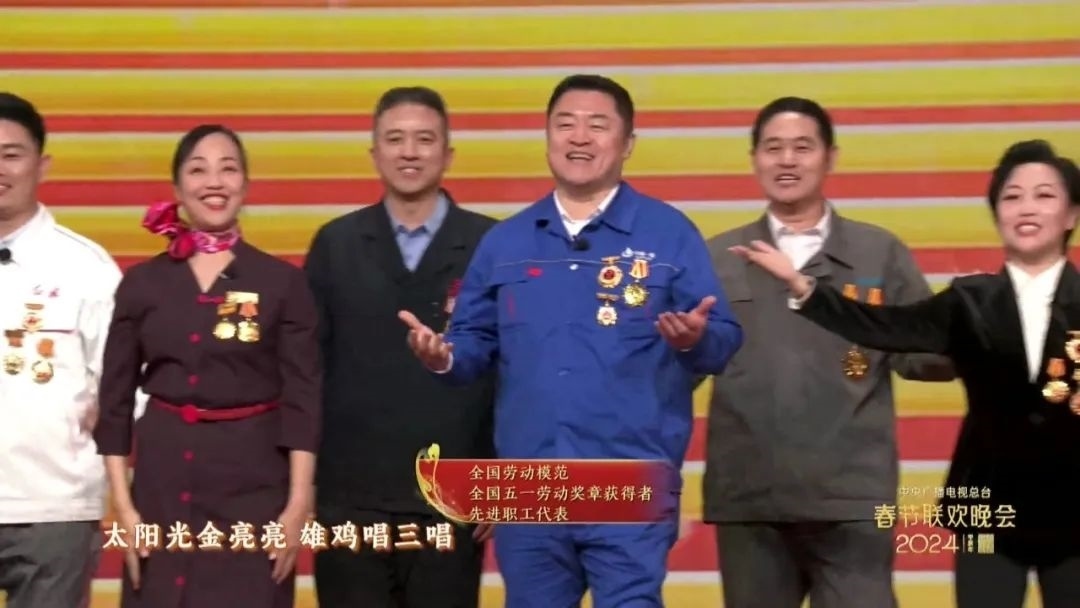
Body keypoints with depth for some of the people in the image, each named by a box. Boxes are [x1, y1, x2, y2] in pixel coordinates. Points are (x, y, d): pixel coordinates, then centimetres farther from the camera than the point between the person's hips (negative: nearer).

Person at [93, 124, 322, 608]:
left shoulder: (283, 282, 1)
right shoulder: (142, 282, 5)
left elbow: (302, 397, -1)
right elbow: (115, 397, 7)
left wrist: (298, 503, -8)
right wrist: (122, 503, 0)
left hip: (253, 481, -1)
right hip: (163, 478, 2)